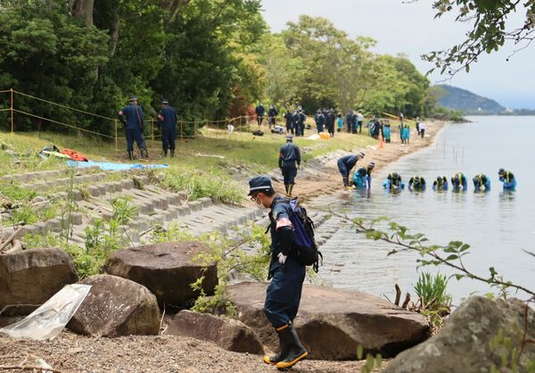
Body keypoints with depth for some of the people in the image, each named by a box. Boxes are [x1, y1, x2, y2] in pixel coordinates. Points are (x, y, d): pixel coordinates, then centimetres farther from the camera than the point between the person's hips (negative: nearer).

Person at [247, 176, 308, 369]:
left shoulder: (279, 208, -16)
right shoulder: (285, 204, 16)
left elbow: (285, 228, -37)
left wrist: (284, 252, -21)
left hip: (287, 268, -10)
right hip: (295, 267, 10)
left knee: (272, 308, -7)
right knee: (285, 310, 15)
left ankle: (296, 348, -5)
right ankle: (285, 353, 22)